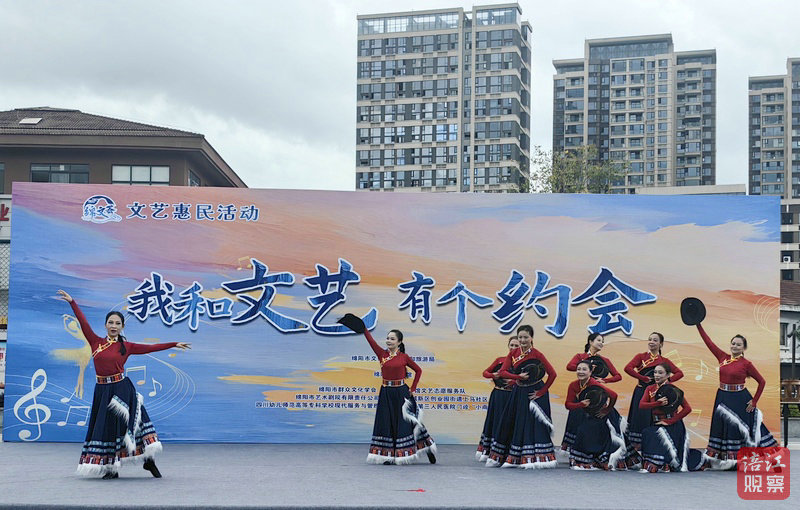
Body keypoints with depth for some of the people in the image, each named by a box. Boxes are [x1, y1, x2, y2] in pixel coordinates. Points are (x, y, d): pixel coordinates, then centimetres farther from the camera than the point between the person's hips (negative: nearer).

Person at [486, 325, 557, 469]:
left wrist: (541, 392, -13)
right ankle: (512, 459, 18)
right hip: (518, 392, 5)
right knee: (510, 423, 8)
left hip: (533, 393, -5)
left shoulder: (537, 355, -12)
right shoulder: (513, 354, 2)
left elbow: (552, 374, -15)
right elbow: (502, 372, -6)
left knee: (532, 424, -6)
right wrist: (519, 376, -18)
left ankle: (535, 459, 0)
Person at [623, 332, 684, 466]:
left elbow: (679, 373, 9)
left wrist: (668, 380, -6)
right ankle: (634, 458, 0)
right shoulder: (641, 356, 3)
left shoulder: (664, 360, 10)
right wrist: (644, 378, -13)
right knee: (640, 422, -4)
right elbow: (628, 368, -13)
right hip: (641, 393, -2)